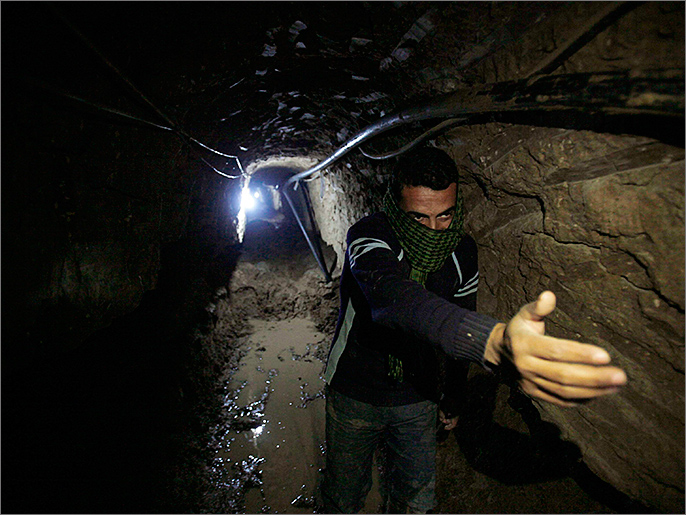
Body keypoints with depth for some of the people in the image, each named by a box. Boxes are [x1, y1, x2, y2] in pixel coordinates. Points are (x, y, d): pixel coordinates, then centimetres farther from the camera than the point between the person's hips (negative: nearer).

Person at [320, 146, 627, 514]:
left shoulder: (463, 250, -10)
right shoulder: (369, 235, -27)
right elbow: (394, 298, -49)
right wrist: (496, 342, -66)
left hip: (417, 397, 3)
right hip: (354, 394, -3)